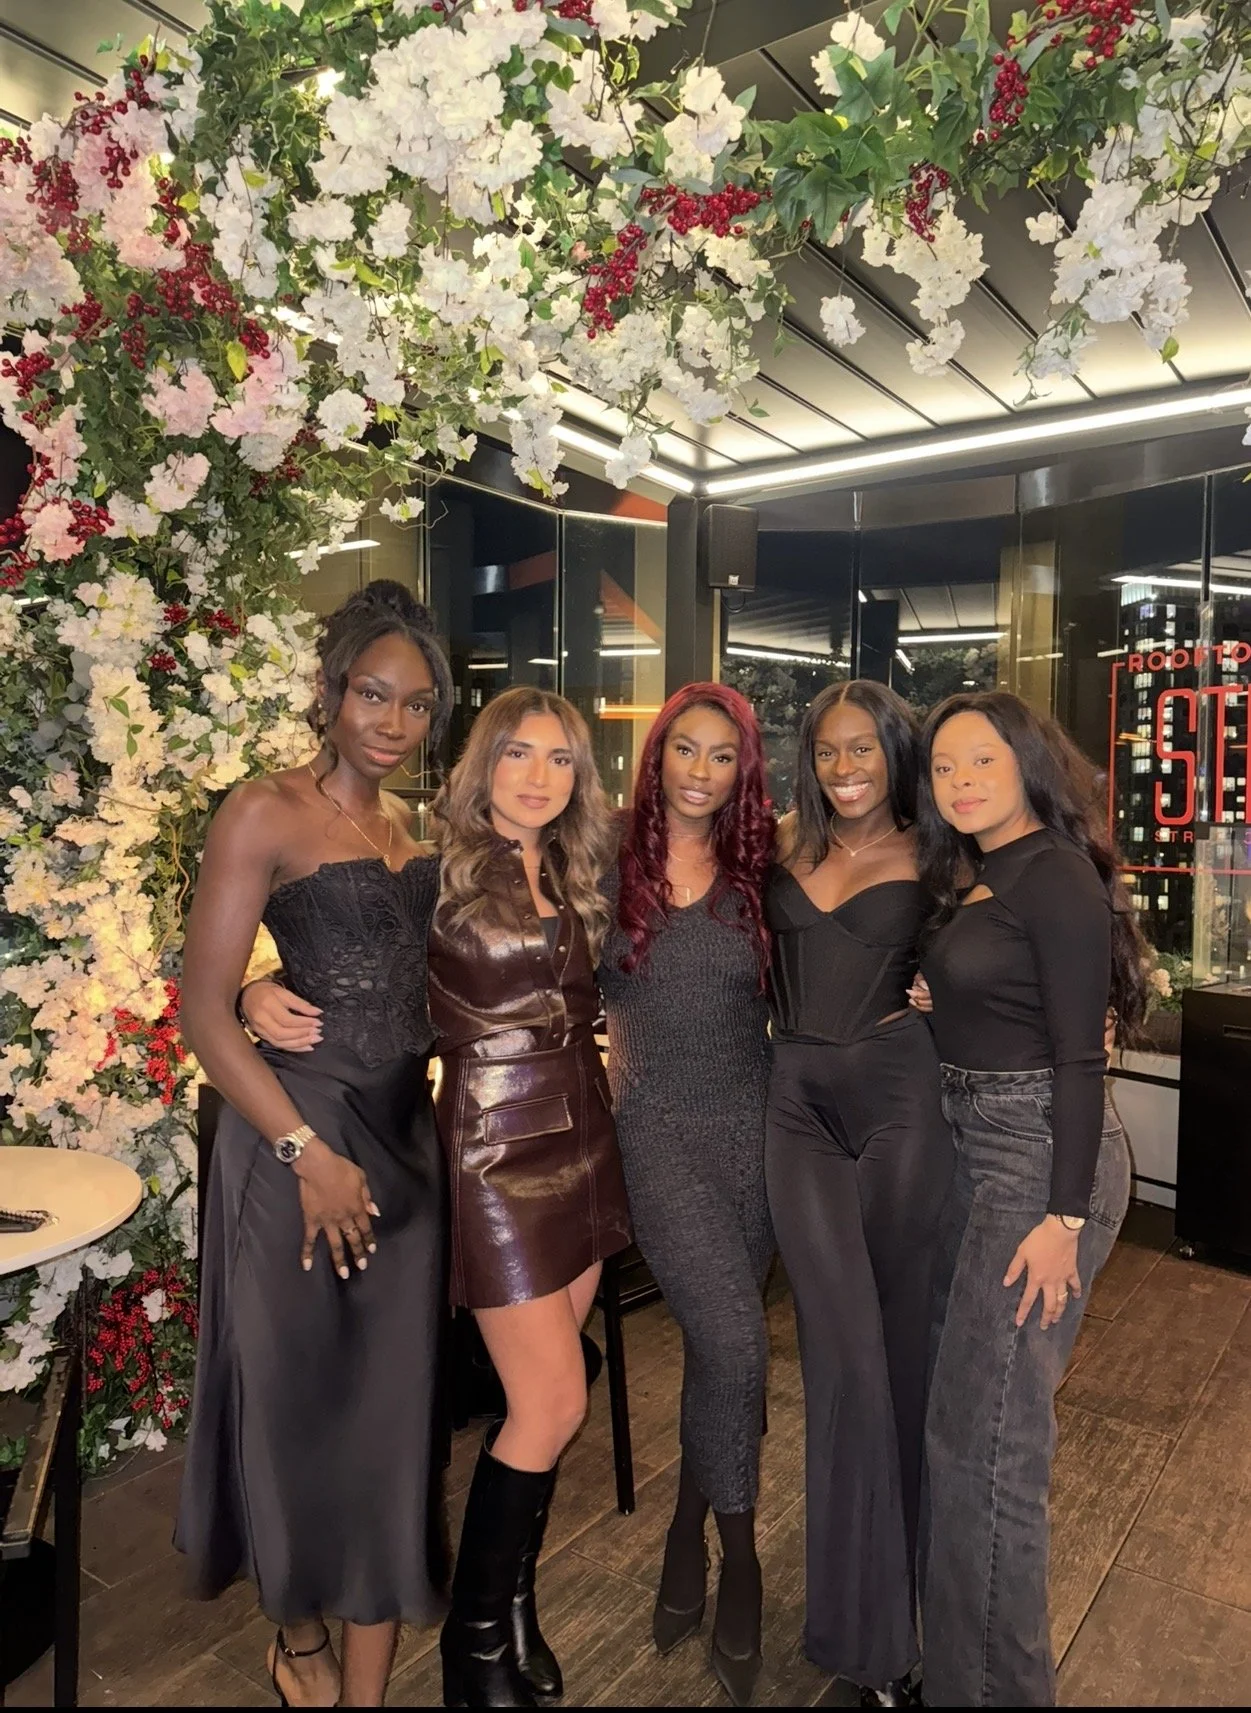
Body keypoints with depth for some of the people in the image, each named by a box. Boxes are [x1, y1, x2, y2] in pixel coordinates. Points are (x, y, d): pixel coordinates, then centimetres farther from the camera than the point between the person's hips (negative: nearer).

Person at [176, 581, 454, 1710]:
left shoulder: (405, 827, 11)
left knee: (393, 1407, 11)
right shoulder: (266, 812, -9)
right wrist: (310, 1153, -17)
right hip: (298, 1132, -6)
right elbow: (204, 1007, -14)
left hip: (407, 1132, 6)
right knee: (300, 1399, 11)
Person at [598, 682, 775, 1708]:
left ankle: (688, 1541, 36)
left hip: (752, 1126, 3)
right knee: (735, 1343, -13)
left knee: (717, 1349, 12)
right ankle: (738, 1559, 14)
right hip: (660, 1130, -2)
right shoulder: (610, 869, -2)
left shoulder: (759, 877, 4)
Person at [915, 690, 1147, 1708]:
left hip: (1043, 1158, -9)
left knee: (986, 1434, -1)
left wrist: (1064, 1217, -20)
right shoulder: (974, 877, 11)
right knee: (966, 1410, 21)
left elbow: (1079, 1056, -18)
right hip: (983, 1151, 9)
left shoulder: (1056, 875, -15)